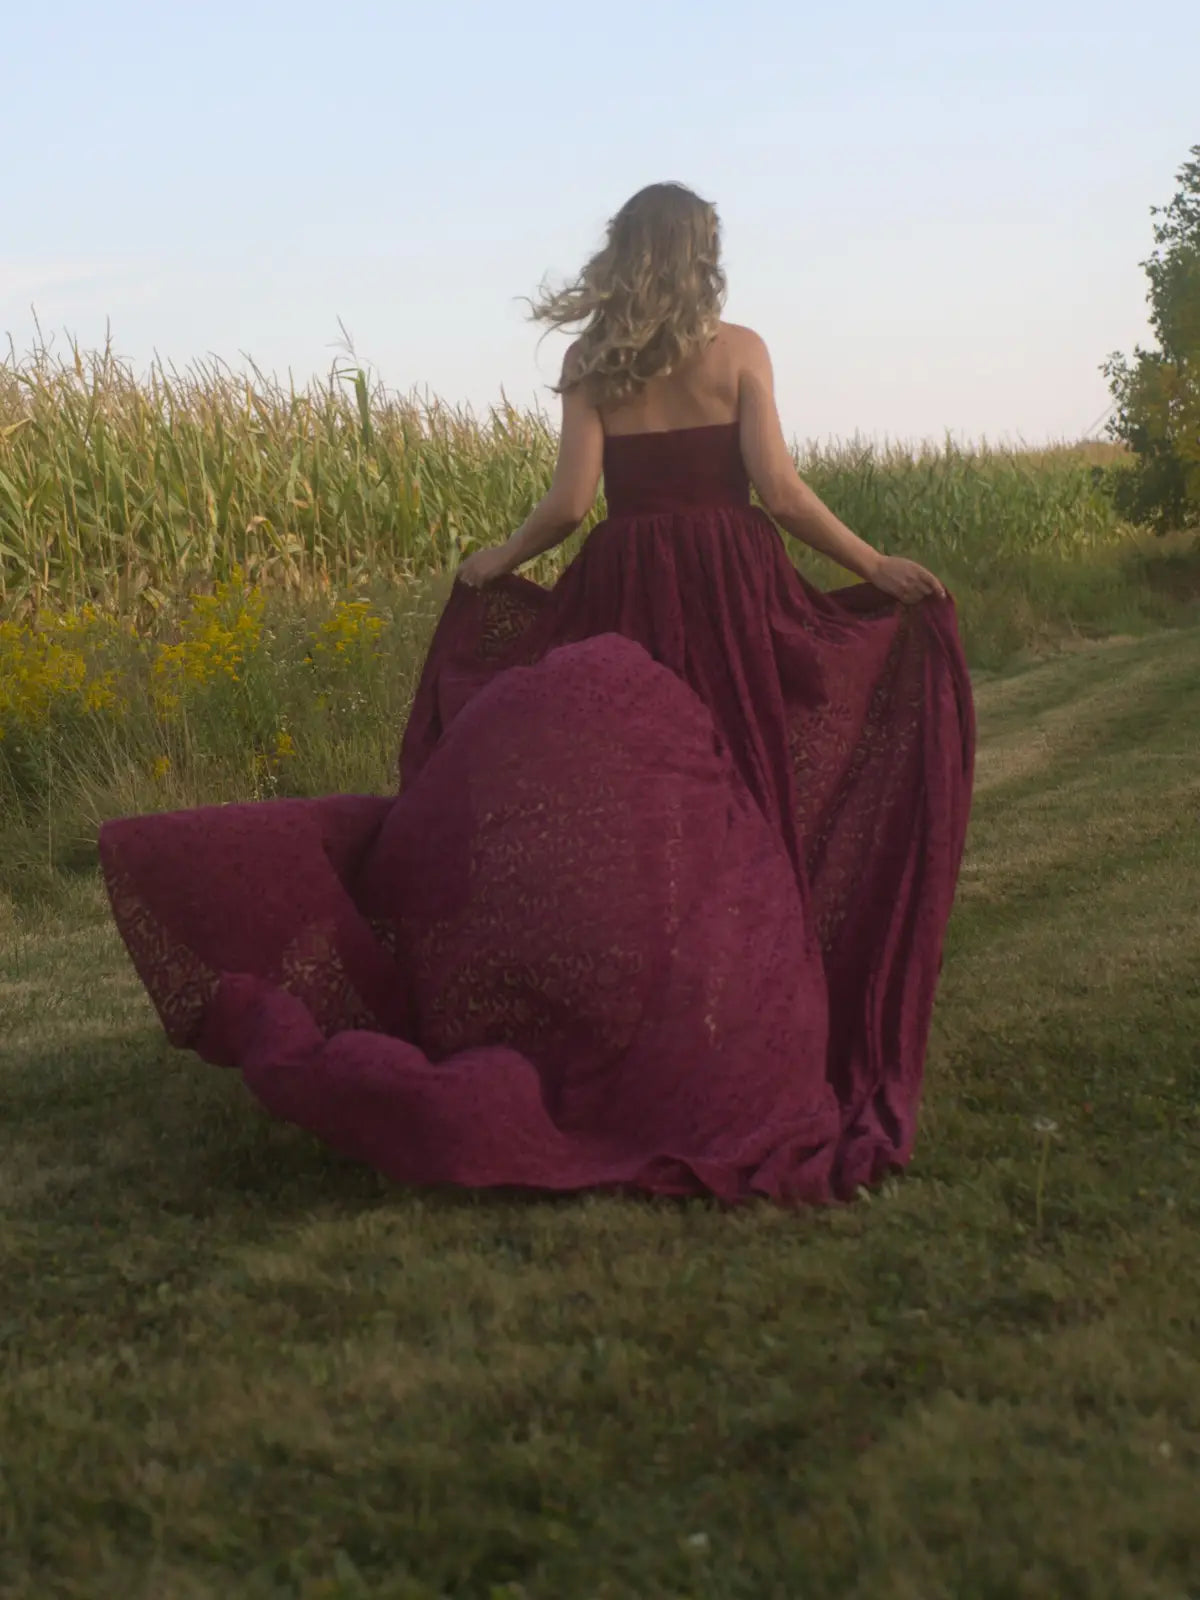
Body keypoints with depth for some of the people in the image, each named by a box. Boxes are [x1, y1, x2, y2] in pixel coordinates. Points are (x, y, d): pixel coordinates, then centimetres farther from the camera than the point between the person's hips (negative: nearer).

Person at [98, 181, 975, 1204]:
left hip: (622, 600, 1)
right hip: (734, 598, -1)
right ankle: (727, 1064, 6)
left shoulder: (590, 367, 4)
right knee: (727, 824, 3)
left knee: (586, 817, 2)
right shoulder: (739, 352, -1)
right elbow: (778, 487, -9)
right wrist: (875, 568, -2)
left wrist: (496, 564, 12)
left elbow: (570, 501, -5)